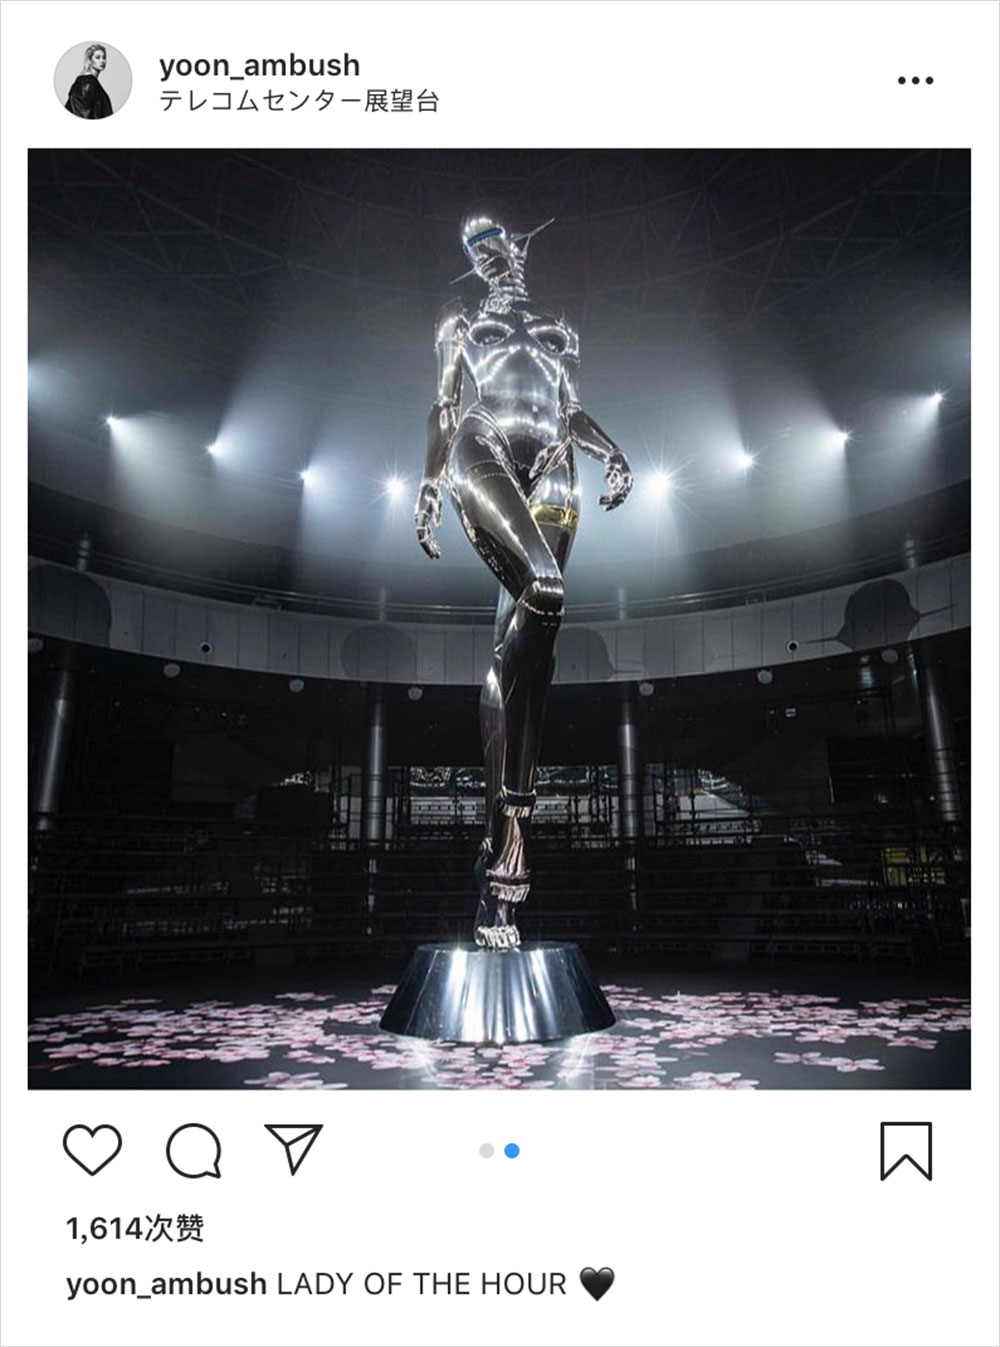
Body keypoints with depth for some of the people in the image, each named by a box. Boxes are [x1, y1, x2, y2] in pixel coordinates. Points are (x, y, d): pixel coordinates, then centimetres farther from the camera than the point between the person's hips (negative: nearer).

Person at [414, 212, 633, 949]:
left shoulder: (559, 329, 31)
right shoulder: (463, 322, 27)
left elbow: (573, 411, 25)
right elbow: (445, 406, 18)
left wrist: (614, 452, 5)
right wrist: (430, 482, 4)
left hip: (550, 467, 2)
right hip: (482, 455, -2)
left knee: (522, 646, -13)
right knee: (543, 591, -33)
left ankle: (505, 835, -14)